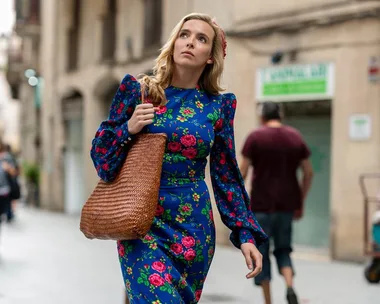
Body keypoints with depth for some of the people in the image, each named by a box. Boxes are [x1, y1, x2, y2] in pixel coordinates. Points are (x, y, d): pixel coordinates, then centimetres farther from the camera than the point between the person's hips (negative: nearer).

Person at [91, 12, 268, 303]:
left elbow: (226, 176, 8)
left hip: (193, 226, 2)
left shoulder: (219, 105, 3)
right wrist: (128, 129, -13)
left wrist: (246, 234, 2)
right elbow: (100, 153, 5)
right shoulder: (137, 89, 0)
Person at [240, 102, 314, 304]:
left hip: (261, 205, -3)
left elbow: (242, 172, -8)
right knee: (283, 249, 17)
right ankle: (290, 286, -8)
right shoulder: (295, 137, 7)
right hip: (287, 204, 4)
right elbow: (308, 172, 7)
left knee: (261, 253, 7)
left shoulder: (255, 137, -4)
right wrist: (300, 203, 15)